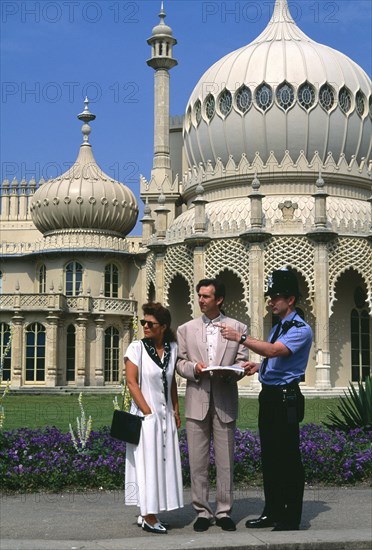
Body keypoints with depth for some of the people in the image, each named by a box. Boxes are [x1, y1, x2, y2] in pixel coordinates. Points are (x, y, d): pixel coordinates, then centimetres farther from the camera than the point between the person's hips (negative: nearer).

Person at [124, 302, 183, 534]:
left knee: (163, 462, 7)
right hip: (146, 415, -5)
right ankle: (148, 516, 5)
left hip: (166, 416, 5)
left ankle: (148, 514, 17)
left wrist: (176, 411, 10)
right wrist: (148, 413, -14)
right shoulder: (137, 348, -7)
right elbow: (132, 382, -10)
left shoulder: (172, 348, 6)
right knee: (147, 463, -2)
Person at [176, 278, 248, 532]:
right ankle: (202, 512, 12)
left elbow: (242, 363, 4)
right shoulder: (186, 329, 11)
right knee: (198, 461, 3)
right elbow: (179, 362, 9)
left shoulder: (238, 328, 7)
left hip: (225, 402, -1)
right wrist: (193, 368, -11)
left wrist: (229, 373, -16)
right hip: (197, 402, 1)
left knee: (225, 461, 3)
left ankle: (224, 512, 13)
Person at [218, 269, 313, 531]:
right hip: (268, 397, 10)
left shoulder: (301, 330, -13)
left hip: (286, 399, -10)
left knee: (288, 460, -4)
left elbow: (274, 351, -28)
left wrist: (241, 337, -28)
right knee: (269, 458, 15)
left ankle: (291, 519, 4)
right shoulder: (278, 327, 18)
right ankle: (273, 512, 25)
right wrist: (258, 366, 8)